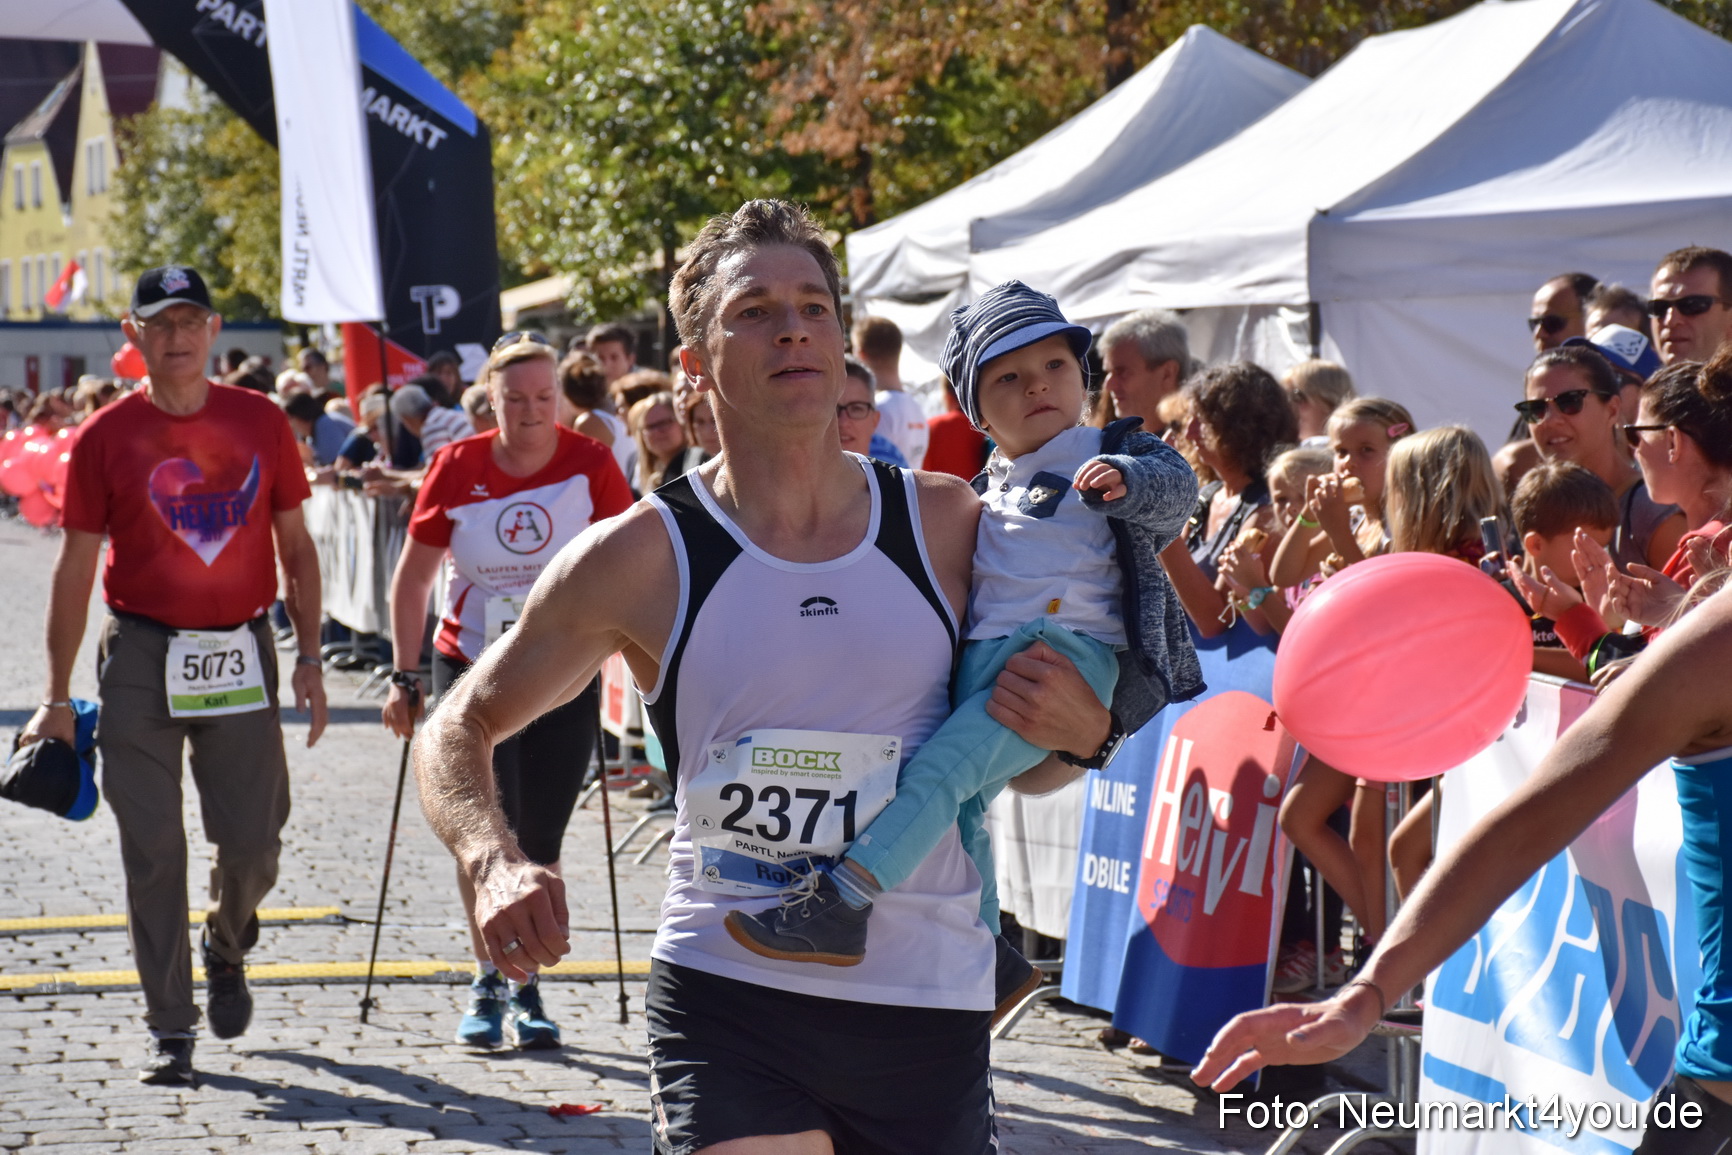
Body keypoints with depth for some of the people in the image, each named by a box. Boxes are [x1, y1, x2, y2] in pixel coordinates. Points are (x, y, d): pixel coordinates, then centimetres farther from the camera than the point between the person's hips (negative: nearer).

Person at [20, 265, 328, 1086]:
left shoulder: (262, 423, 3)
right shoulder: (107, 436, -2)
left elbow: (295, 548, 10)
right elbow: (75, 567, 2)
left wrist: (308, 658, 3)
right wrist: (57, 699, 0)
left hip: (240, 654, 1)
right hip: (142, 656, -1)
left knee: (254, 839, 2)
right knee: (152, 848, -1)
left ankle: (227, 948, 35)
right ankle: (169, 1028, 8)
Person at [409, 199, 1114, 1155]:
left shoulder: (948, 526, 3)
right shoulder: (643, 556, -3)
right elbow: (458, 728, 5)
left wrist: (1076, 735, -9)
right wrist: (493, 864, -16)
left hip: (931, 1004, 3)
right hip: (728, 996, -3)